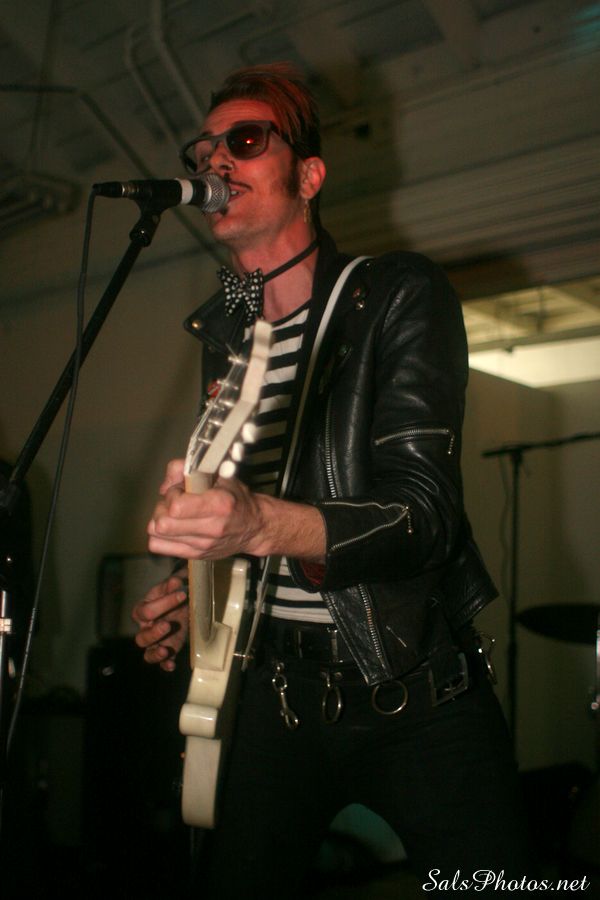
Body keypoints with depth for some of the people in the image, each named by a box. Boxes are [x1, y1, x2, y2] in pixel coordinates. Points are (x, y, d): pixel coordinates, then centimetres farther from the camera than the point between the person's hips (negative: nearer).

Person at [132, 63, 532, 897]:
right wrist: (195, 594, 2)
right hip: (282, 692, 5)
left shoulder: (401, 293, -11)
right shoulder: (223, 334, 9)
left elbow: (423, 510, -23)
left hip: (421, 692, -5)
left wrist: (262, 524, -40)